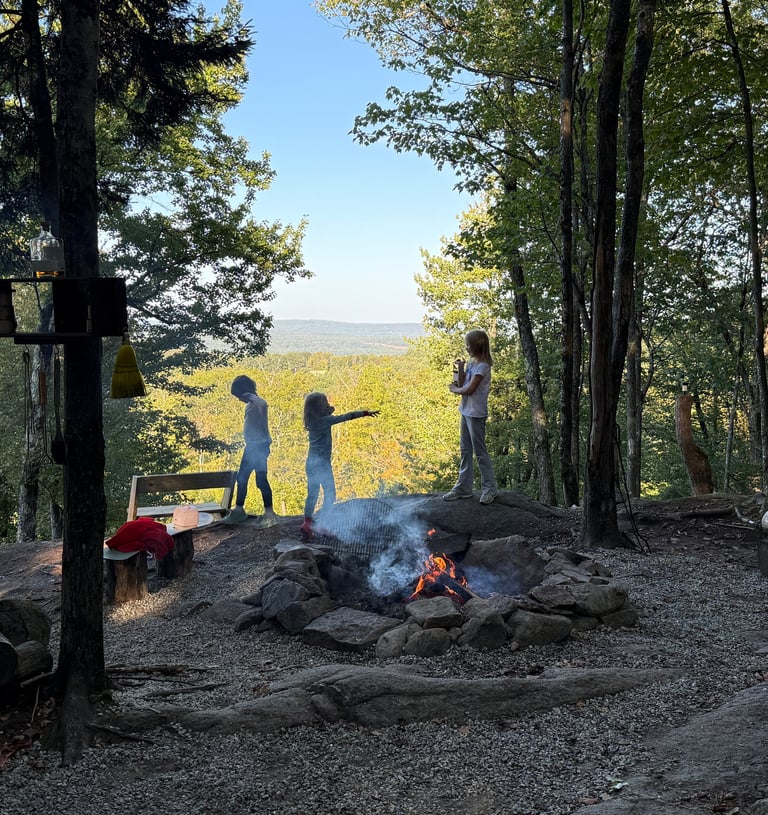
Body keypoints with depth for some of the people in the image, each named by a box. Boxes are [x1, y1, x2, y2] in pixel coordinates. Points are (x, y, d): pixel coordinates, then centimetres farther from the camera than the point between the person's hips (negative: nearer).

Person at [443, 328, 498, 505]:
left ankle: (490, 488, 7)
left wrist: (455, 389, -4)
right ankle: (463, 487, 19)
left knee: (480, 451, -2)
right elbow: (461, 384, 8)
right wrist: (460, 370, -3)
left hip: (476, 414, -9)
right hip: (466, 411, 9)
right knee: (465, 451, 12)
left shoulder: (482, 366, -16)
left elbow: (469, 389, -21)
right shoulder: (471, 363, 10)